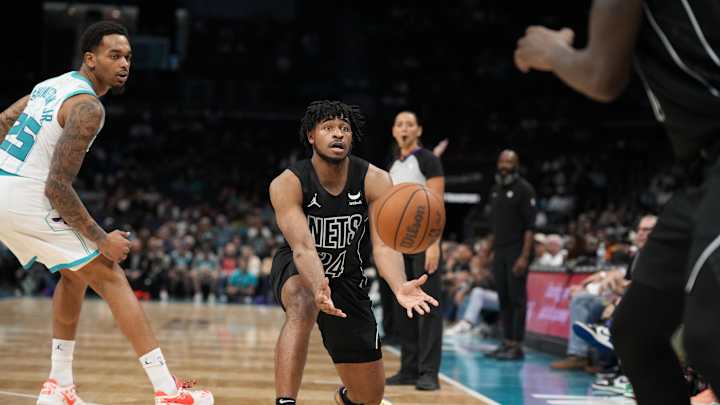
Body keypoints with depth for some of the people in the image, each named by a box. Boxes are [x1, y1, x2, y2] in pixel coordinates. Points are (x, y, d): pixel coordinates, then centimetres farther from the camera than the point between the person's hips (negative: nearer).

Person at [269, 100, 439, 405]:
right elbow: (303, 246, -36)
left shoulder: (375, 181, -19)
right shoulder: (287, 184, -25)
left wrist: (399, 287, -51)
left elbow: (384, 244, -29)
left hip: (348, 279, 3)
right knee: (303, 307, -42)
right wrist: (319, 288, -58)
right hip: (297, 271, -3)